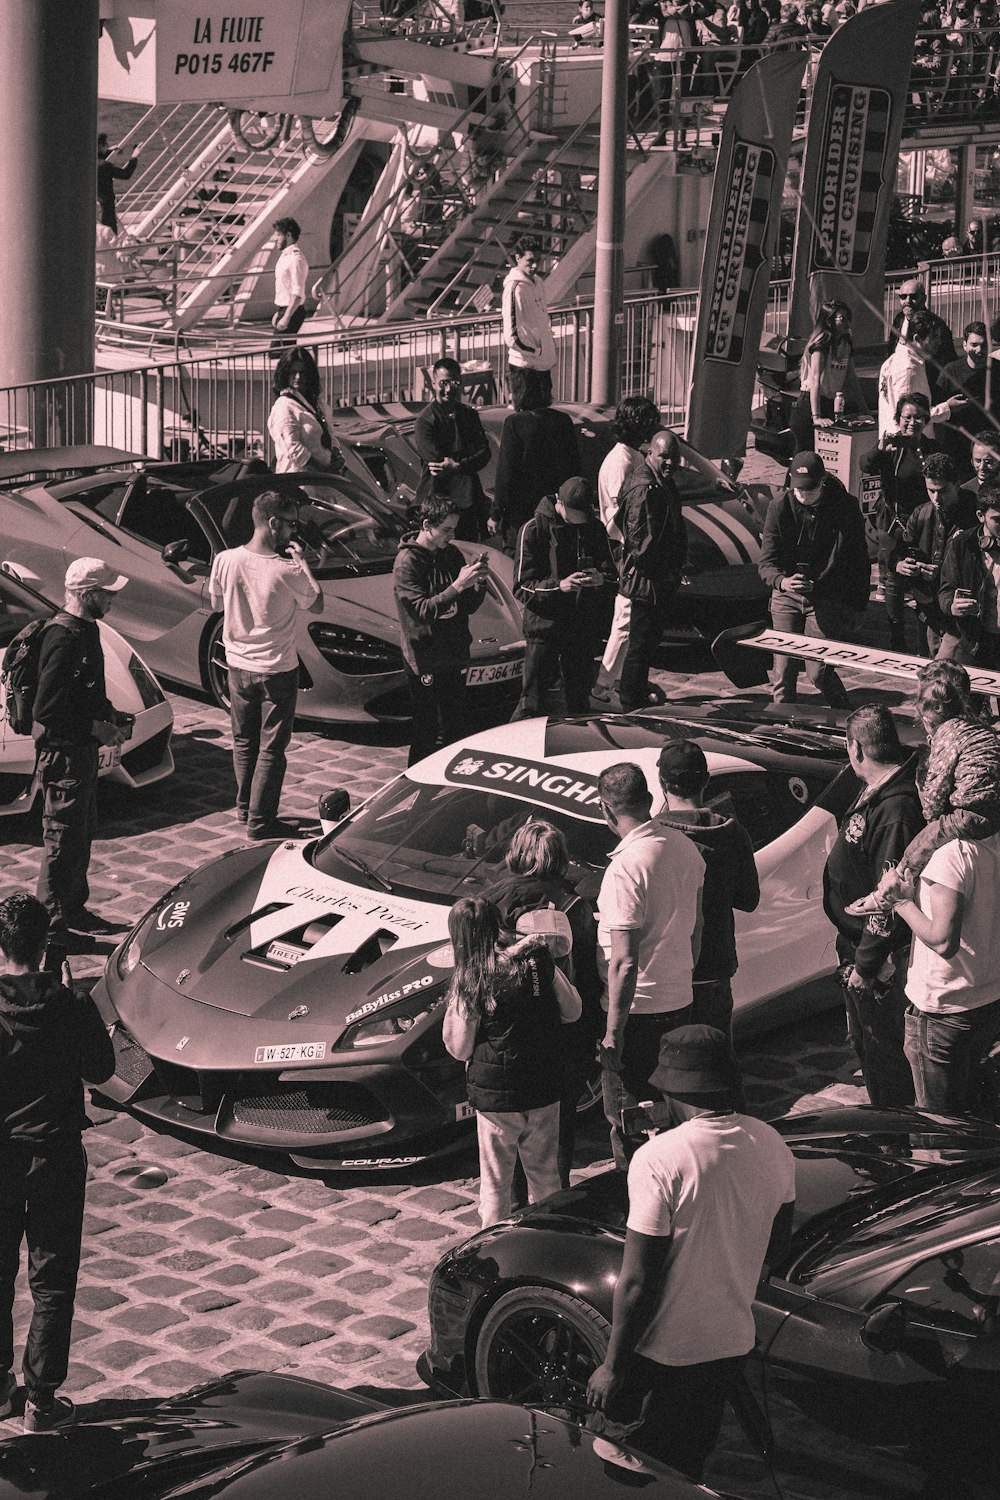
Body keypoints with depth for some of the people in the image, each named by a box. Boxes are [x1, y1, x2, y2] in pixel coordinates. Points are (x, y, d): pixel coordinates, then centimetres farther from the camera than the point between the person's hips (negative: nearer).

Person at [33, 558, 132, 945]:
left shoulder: (86, 629, 7)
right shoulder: (63, 638, -24)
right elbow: (46, 710, -26)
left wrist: (109, 716, 6)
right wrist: (96, 728, -19)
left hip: (83, 748, 10)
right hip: (63, 751, -10)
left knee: (82, 833, 19)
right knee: (63, 838, -1)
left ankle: (74, 909, 31)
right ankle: (53, 921, 8)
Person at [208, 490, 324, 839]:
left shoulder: (225, 561, -11)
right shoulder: (287, 572, -22)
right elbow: (317, 605, -5)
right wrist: (302, 562, 0)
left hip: (238, 664, 5)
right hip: (277, 669, -5)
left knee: (244, 741, 22)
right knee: (271, 749, 7)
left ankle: (244, 807, 35)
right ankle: (260, 821, 9)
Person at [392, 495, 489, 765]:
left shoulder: (451, 554, 8)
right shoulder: (407, 562, -13)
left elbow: (469, 607, 10)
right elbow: (422, 610, -21)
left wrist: (479, 582, -9)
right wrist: (458, 586, -27)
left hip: (454, 658, 7)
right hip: (424, 662, -7)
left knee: (456, 729, 13)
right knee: (426, 732, -4)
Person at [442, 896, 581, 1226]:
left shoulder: (469, 980, -14)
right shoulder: (537, 960, -6)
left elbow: (459, 1049, -9)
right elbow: (572, 1011, 4)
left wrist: (454, 1009, 3)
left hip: (495, 1094, -3)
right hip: (545, 1090, 3)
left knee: (495, 1183, 10)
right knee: (544, 1174, 19)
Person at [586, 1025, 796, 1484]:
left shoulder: (659, 1159, -24)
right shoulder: (772, 1146, -4)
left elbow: (636, 1280, -21)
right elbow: (776, 1247, 11)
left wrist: (613, 1367, -11)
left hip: (667, 1352, -6)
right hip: (733, 1342, 6)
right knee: (689, 1463, 24)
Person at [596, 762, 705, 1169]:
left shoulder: (626, 867, -22)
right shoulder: (685, 848, 2)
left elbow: (624, 961, -23)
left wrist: (612, 1033, -18)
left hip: (638, 1012, -8)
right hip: (680, 999, 8)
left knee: (628, 1129, 3)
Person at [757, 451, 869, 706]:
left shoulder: (845, 507, -9)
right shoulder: (779, 506, -7)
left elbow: (859, 563, -1)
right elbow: (766, 562, -9)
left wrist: (856, 606, -4)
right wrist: (782, 581, -31)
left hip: (827, 599, -2)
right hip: (786, 596, 2)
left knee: (817, 672, -4)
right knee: (783, 671, 1)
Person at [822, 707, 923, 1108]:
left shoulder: (896, 810, -31)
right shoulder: (875, 792, 2)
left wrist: (865, 965, -23)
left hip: (878, 955, -11)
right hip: (856, 942, 11)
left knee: (882, 1048, 6)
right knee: (864, 1042, 27)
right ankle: (882, 1118, 46)